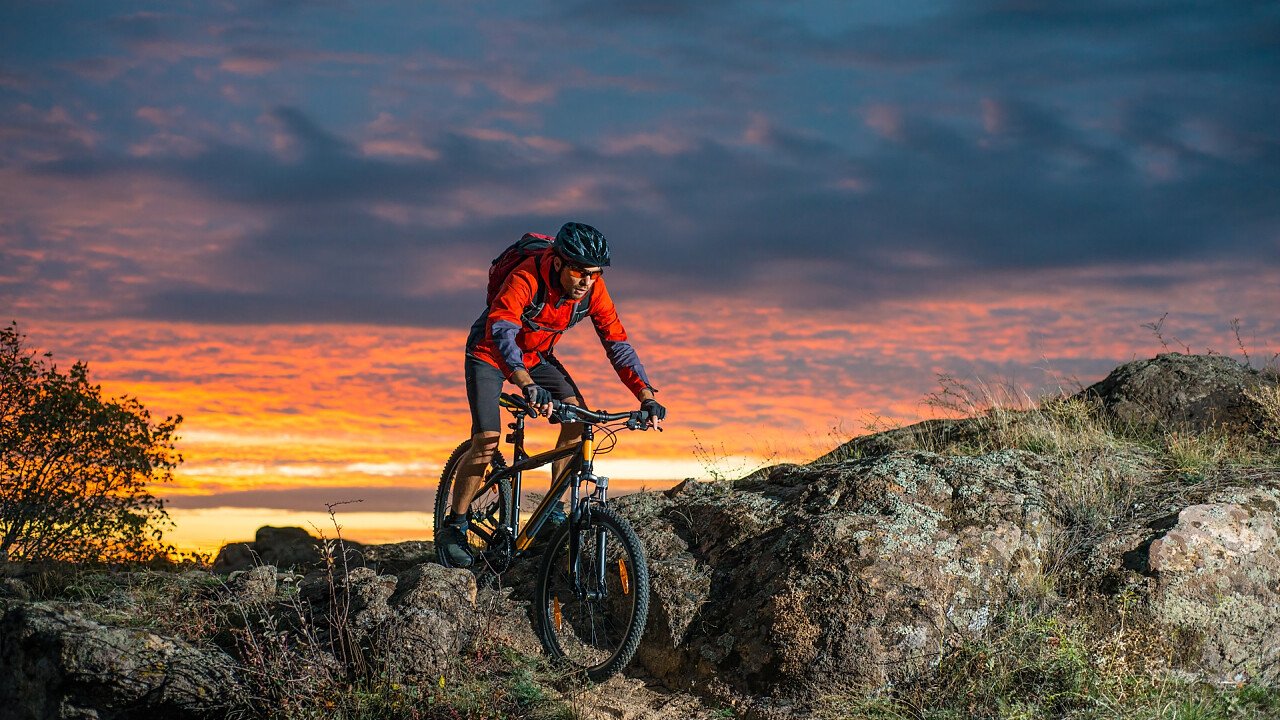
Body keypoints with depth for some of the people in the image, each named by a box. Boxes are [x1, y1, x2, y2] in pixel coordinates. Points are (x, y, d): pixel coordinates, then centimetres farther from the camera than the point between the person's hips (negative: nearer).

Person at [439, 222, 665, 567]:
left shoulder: (592, 289, -19)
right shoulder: (526, 278, -36)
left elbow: (617, 343, -14)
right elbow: (501, 331, -49)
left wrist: (647, 397, -24)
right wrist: (528, 386, -64)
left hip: (536, 355, 5)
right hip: (490, 352, -5)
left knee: (578, 417, -16)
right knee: (487, 440, -19)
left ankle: (553, 513, -6)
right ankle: (454, 527, -1)